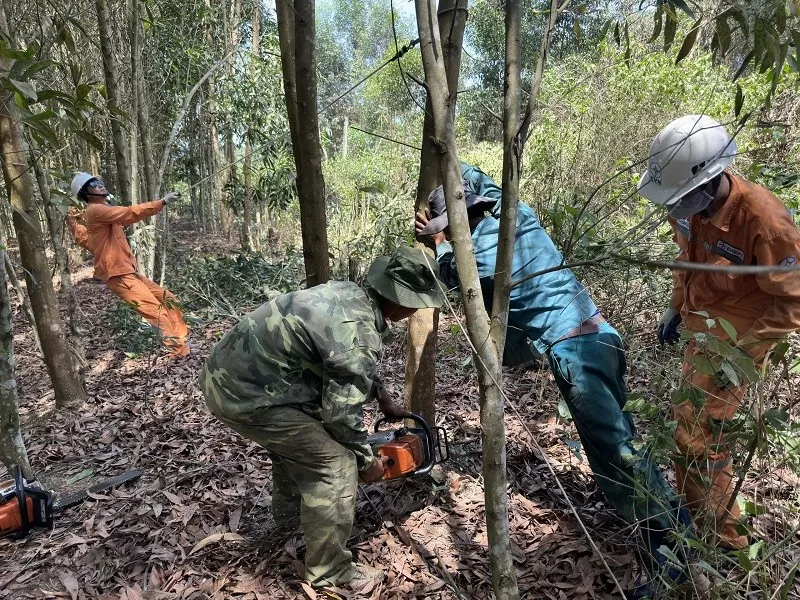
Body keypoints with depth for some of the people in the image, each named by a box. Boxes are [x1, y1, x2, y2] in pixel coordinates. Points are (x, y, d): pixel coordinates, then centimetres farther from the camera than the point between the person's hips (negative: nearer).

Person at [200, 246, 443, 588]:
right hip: (245, 395, -10)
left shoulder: (348, 293, 5)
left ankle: (288, 512, 53)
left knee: (295, 435, 32)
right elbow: (341, 412, -14)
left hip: (225, 372, 10)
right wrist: (366, 461, 3)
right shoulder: (358, 337, -23)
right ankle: (330, 572, 10)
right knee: (334, 463, -5)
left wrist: (384, 400, 27)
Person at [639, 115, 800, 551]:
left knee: (694, 437, -5)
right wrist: (674, 308, 11)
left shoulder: (763, 220, -31)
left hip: (734, 343, -8)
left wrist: (742, 355, -22)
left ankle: (722, 538, 16)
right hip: (700, 333, 8)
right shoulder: (691, 205, -9)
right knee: (688, 421, 20)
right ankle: (696, 510, 42)